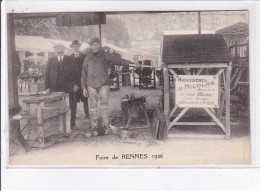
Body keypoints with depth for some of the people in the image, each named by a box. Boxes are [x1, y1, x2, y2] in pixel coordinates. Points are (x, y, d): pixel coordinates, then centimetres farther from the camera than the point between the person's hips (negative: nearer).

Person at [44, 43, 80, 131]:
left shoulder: (70, 60, 8)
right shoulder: (51, 61, 10)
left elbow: (76, 73, 5)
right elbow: (47, 74, 8)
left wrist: (76, 84, -7)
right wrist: (47, 87, -1)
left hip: (69, 87, 0)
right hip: (55, 89, 0)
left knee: (72, 106, 3)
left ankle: (73, 124, 13)